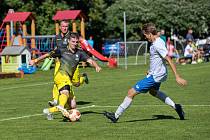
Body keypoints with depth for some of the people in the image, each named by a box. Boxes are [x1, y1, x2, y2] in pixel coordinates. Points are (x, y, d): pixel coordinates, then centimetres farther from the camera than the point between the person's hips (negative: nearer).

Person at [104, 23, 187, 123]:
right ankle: (175, 106, 30)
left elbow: (169, 60, -27)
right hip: (158, 74, 11)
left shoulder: (157, 45, -25)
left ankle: (116, 116, 1)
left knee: (131, 92, -7)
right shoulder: (158, 41, 5)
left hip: (154, 77, -11)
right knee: (153, 91, 37)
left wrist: (177, 77, -28)